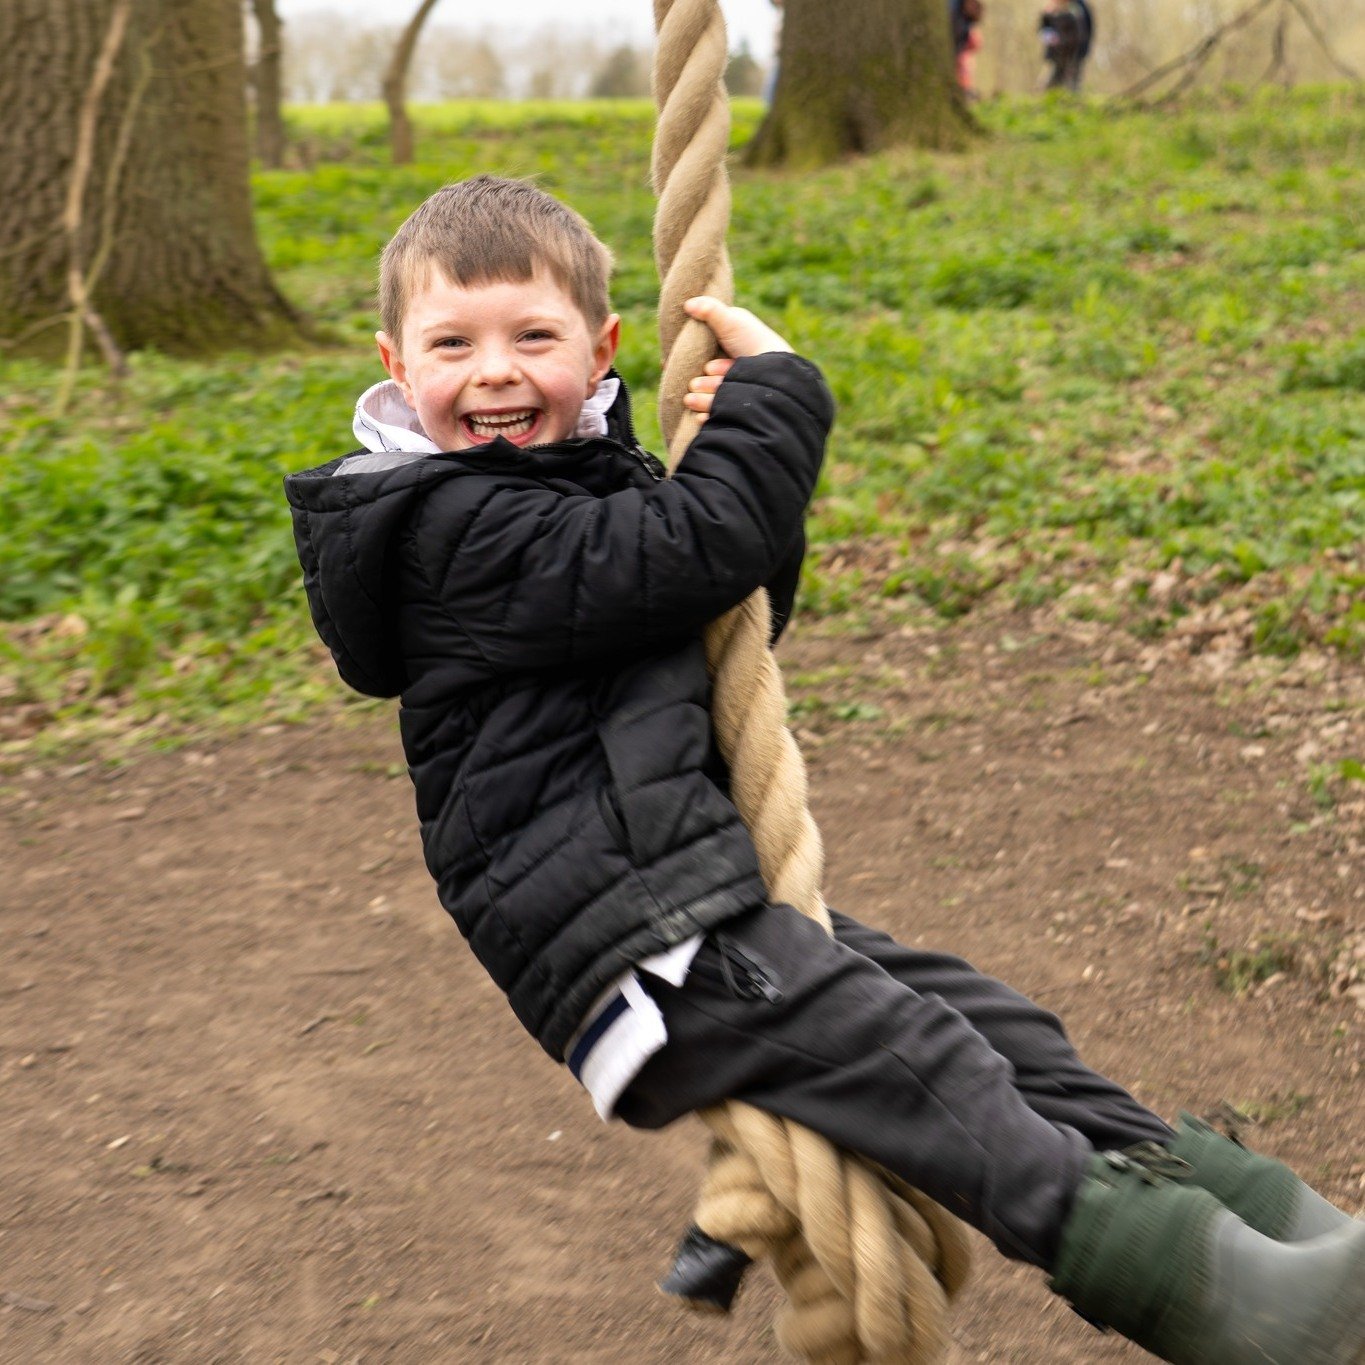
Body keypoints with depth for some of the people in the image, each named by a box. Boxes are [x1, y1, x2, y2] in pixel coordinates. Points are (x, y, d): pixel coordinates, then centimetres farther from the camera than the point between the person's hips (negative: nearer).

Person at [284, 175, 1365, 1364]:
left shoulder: (578, 476, 19)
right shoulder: (464, 527, -14)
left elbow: (739, 616, 23)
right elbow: (694, 549, -25)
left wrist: (740, 456, 5)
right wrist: (772, 386, -9)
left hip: (705, 894, 10)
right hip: (626, 943, -10)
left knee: (988, 1019, 1)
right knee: (913, 1056, -22)